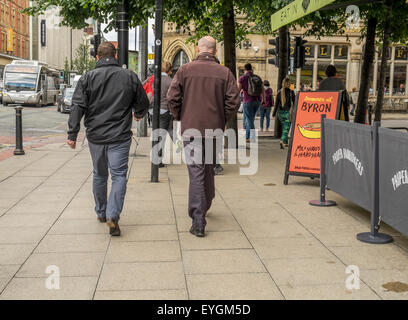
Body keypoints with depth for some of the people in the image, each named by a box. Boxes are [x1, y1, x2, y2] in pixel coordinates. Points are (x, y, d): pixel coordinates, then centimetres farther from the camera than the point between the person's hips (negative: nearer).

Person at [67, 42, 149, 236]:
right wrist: (138, 115, 32)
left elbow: (77, 107, -5)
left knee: (99, 175, 17)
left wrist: (72, 135, -3)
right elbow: (143, 104, 10)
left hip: (95, 136, 2)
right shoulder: (130, 77, 2)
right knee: (119, 175, 0)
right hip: (119, 137, -2)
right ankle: (113, 215, -15)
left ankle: (101, 213, 30)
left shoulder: (87, 78, 0)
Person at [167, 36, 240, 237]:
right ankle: (205, 205, 40)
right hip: (214, 130, 2)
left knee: (196, 172, -2)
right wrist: (222, 120, 11)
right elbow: (233, 102, -4)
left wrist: (180, 118, 11)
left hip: (191, 129, -2)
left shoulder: (185, 70, -2)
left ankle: (198, 222, -6)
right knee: (208, 168, 21)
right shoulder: (225, 73, 0)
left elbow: (172, 98, -4)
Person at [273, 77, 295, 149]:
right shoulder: (291, 92, -6)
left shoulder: (279, 92, 2)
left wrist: (274, 113, 9)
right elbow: (294, 103, -3)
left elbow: (276, 104, 3)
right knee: (286, 128, -4)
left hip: (280, 112, 4)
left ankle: (285, 143, 23)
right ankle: (282, 141, -23)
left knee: (284, 127, 18)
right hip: (288, 112, -4)